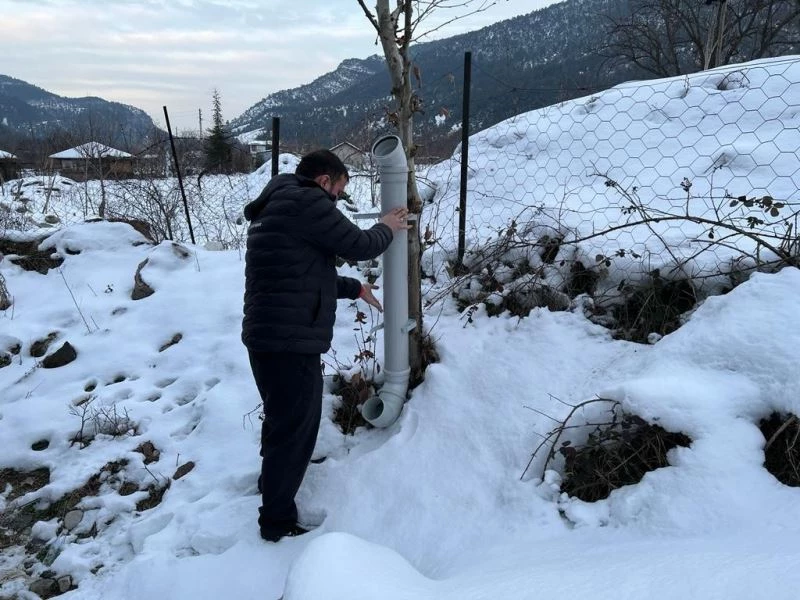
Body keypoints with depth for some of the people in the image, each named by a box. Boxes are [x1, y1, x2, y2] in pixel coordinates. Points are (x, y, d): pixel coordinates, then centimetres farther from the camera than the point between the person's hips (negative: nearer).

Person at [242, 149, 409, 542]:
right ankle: (279, 523, 19)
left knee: (282, 424, 26)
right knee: (294, 430, 4)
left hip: (268, 336, 10)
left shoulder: (276, 207, 20)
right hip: (290, 341, -10)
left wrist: (356, 289, 24)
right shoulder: (305, 201, -12)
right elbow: (358, 245, -9)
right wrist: (386, 229, 11)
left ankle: (274, 492, 47)